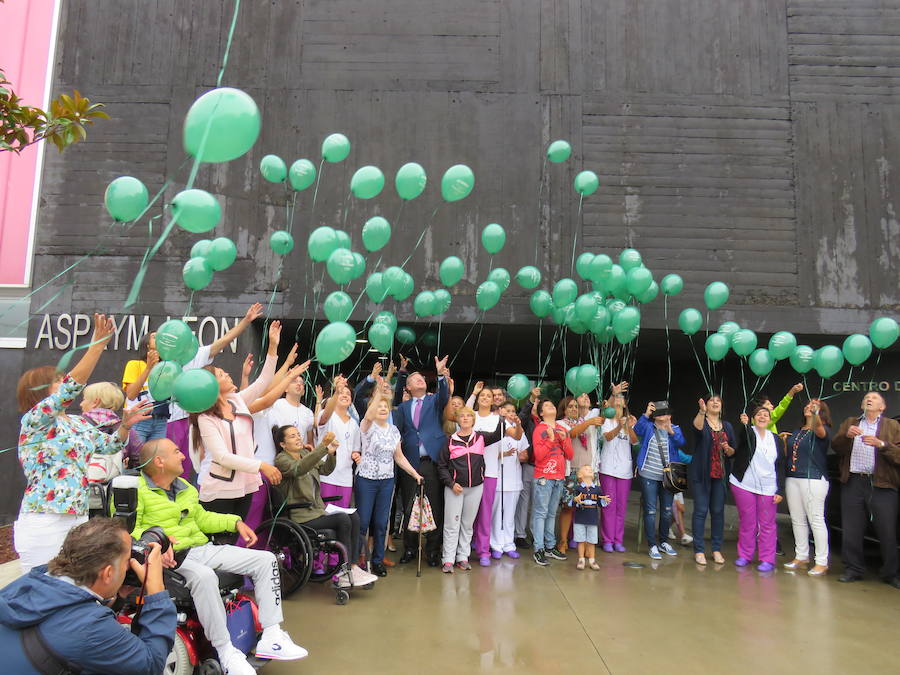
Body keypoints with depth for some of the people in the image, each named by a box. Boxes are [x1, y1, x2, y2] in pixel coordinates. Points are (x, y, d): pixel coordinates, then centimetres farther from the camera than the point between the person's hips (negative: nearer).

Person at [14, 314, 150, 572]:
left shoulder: (78, 422, 14)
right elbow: (72, 387, -23)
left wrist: (125, 425, 4)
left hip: (78, 520, 7)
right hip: (44, 525, -7)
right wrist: (98, 343, -27)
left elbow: (109, 445, 25)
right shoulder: (35, 421, -8)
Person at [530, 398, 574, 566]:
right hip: (543, 477, -5)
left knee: (552, 513, 12)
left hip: (559, 478, 5)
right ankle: (539, 549, -4)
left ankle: (550, 546, 18)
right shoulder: (539, 429, -3)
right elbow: (538, 455, -12)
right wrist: (551, 439, -17)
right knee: (541, 513, -6)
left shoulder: (563, 429, 12)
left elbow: (570, 455, 10)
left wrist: (564, 439, -5)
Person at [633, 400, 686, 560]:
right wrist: (646, 414, -27)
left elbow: (681, 443, -12)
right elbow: (637, 430, -18)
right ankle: (652, 545, 7)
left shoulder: (675, 429, 6)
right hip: (648, 475, -3)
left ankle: (663, 542, 30)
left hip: (667, 476, 3)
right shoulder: (648, 427, 2)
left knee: (667, 511, 12)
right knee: (650, 511, -1)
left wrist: (671, 431, -28)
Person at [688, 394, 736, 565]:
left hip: (720, 474, 4)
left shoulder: (727, 426, 13)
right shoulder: (701, 421, -1)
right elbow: (698, 426, -28)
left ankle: (717, 549, 17)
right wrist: (702, 411, -48)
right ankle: (699, 550, 5)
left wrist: (728, 449, -7)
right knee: (701, 511, -2)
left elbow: (733, 452, 17)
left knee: (718, 511, 6)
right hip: (701, 474, -4)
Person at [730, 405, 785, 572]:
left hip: (768, 488, 2)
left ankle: (767, 559, 11)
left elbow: (780, 467, 8)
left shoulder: (776, 440, 9)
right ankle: (745, 555, 18)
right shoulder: (747, 433, 2)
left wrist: (780, 491, 1)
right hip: (744, 485, -1)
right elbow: (742, 438, -24)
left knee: (767, 524, 2)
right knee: (747, 522, 6)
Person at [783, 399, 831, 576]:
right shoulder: (797, 432, 17)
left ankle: (822, 562, 1)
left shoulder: (822, 430, -2)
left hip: (813, 479, -7)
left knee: (816, 520, -5)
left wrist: (816, 412, -48)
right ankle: (801, 557, 20)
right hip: (792, 478, 7)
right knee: (797, 520, 11)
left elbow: (818, 429, -29)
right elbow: (787, 454, 22)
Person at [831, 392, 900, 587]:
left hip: (882, 485, -2)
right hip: (853, 483, 2)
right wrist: (846, 435, -14)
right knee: (851, 530, 6)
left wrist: (881, 444, -19)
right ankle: (853, 569, 17)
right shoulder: (849, 423, 16)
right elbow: (836, 447, 4)